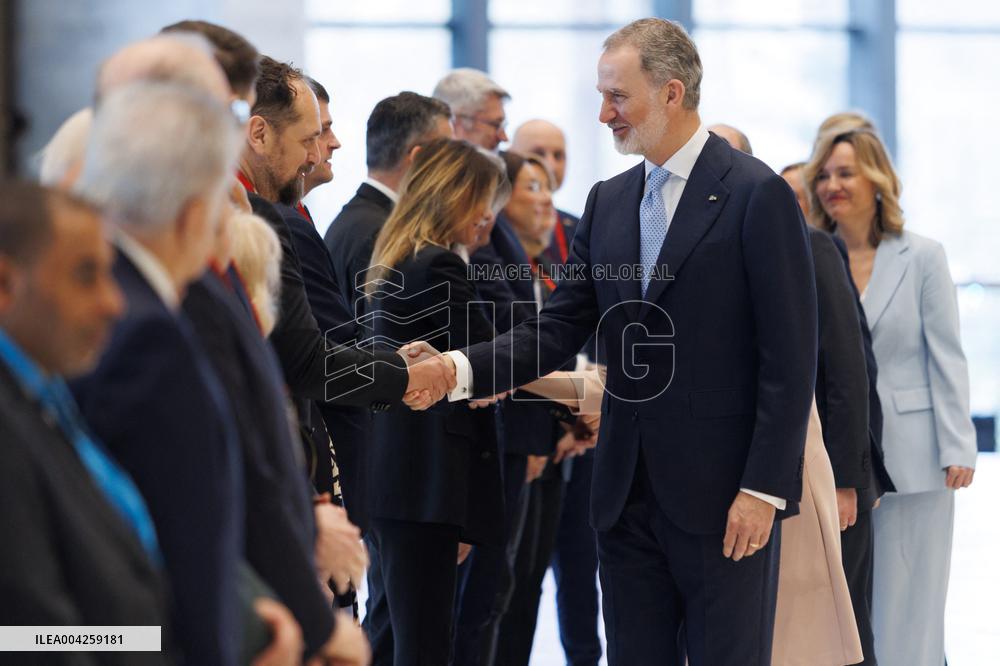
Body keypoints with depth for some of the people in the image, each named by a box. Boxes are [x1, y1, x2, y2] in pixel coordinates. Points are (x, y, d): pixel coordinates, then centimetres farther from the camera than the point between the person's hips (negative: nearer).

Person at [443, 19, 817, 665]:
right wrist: (462, 368, -8)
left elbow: (790, 360, -11)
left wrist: (764, 488, -16)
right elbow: (561, 328, 8)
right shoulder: (608, 202, 12)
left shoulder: (757, 195, -8)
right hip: (628, 493, 6)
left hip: (724, 498, -6)